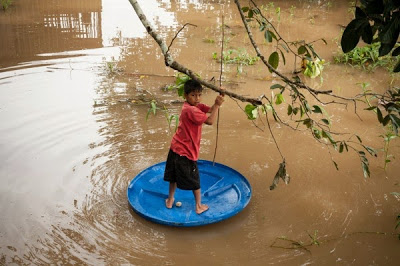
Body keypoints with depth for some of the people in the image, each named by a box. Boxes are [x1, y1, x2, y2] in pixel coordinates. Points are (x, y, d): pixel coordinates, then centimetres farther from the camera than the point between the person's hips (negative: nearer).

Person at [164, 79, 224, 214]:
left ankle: (170, 200, 37)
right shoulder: (191, 110, -24)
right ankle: (199, 206, 23)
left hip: (176, 148, 9)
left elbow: (210, 109, -3)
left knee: (174, 176, 22)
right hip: (186, 152, -9)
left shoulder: (195, 106, 4)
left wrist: (218, 101, -18)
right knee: (194, 181, 9)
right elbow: (210, 121, -29)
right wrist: (217, 105, -25)